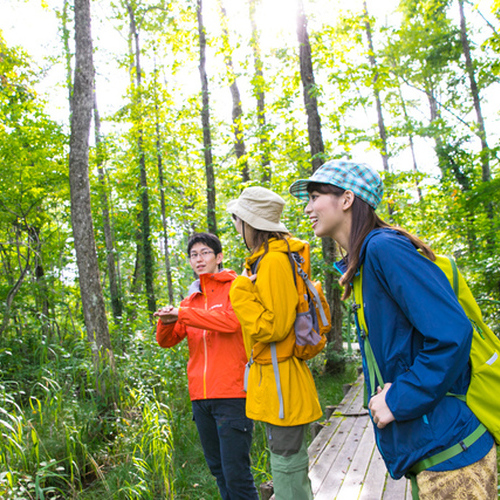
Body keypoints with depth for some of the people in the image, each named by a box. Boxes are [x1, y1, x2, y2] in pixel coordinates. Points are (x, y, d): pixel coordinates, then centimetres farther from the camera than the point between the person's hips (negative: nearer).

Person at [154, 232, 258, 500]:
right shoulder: (192, 299, 16)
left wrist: (182, 313, -15)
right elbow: (167, 340, 12)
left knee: (236, 473, -6)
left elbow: (230, 321, -18)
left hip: (231, 395, -6)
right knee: (218, 469, 14)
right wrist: (167, 321, -11)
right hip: (200, 396, 6)